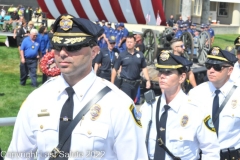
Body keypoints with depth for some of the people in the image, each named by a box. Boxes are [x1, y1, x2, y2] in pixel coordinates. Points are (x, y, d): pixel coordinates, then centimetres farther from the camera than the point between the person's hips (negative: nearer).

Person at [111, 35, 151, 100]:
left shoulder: (140, 54, 5)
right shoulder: (122, 55, -3)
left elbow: (144, 68, 9)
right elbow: (115, 69, -1)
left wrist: (148, 80, 0)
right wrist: (112, 83, -5)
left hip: (136, 83, 4)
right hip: (125, 83, -3)